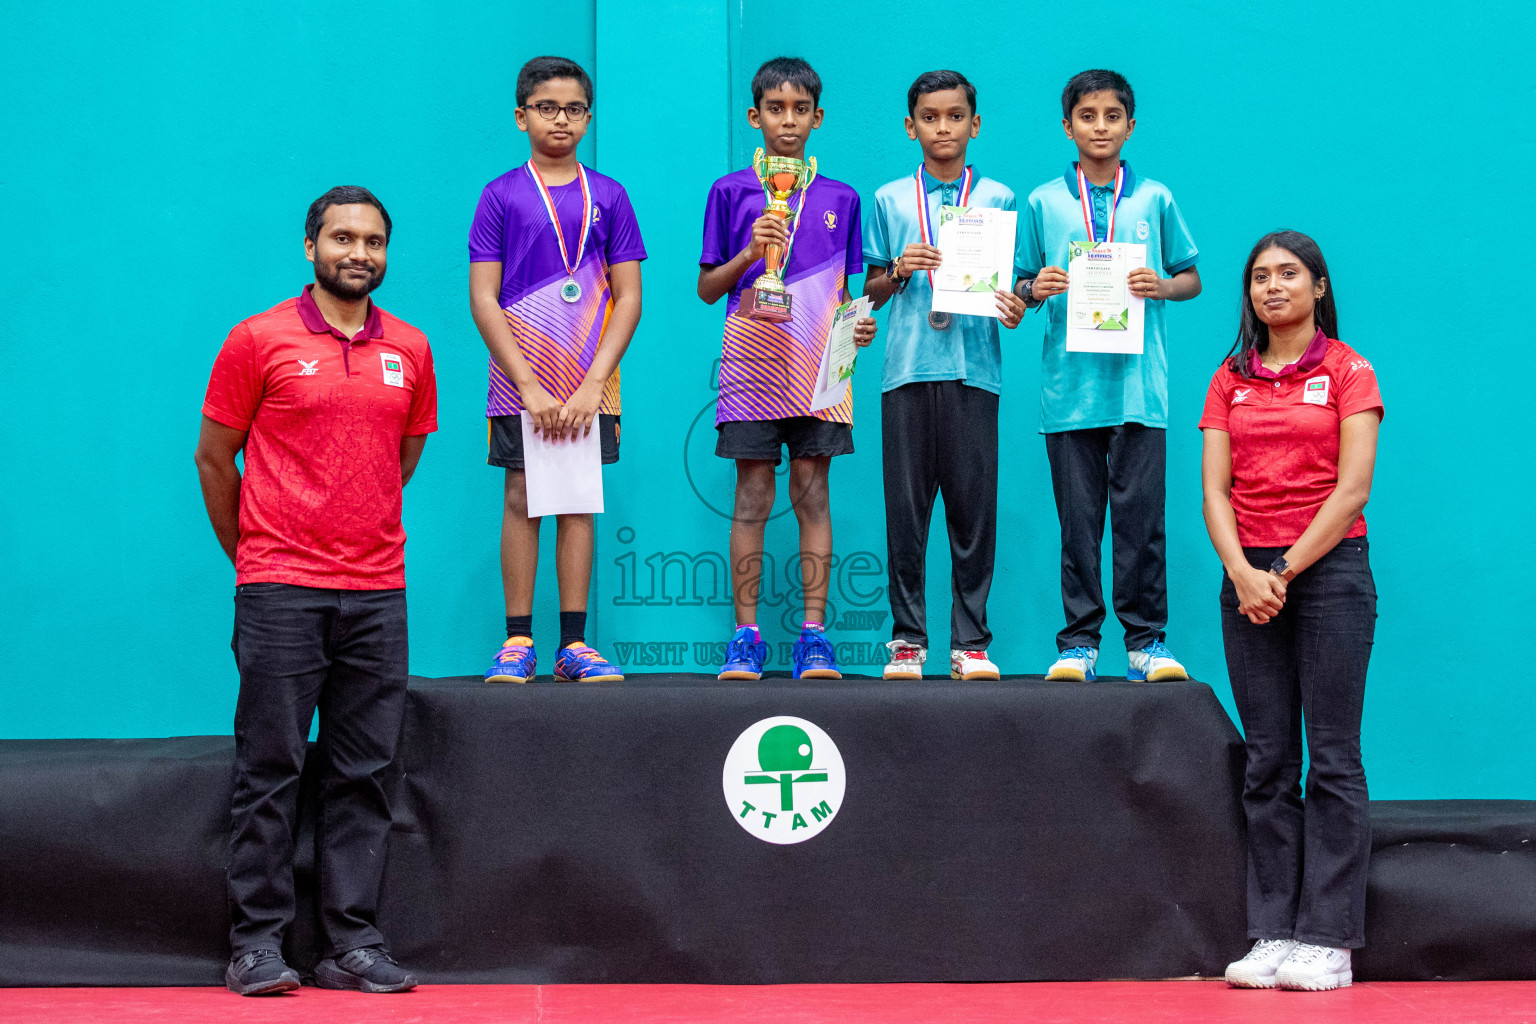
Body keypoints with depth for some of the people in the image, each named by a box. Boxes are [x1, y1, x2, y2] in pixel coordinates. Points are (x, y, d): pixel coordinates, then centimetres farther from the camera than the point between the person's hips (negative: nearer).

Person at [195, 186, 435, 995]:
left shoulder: (410, 350, 10)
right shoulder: (259, 339, 0)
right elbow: (213, 456, 5)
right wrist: (250, 555, 10)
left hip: (378, 593, 4)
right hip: (280, 591, -4)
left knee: (364, 774, 4)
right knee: (270, 769, -1)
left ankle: (352, 944, 9)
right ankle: (257, 943, 5)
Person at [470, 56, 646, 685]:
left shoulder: (608, 197, 6)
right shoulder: (501, 196, 2)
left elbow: (628, 297, 2)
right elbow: (483, 299, -3)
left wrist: (592, 384, -8)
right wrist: (530, 386, -10)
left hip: (589, 385, 1)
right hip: (521, 382, -1)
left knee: (579, 504, 4)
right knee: (520, 501, 0)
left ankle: (574, 644, 8)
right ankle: (518, 643, 7)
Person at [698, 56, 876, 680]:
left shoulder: (840, 200, 11)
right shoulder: (730, 193, 6)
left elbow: (841, 292, 15)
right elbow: (707, 288, 6)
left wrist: (857, 325, -6)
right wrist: (749, 254, -11)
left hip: (818, 367, 1)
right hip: (752, 364, -1)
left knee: (812, 494, 1)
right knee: (752, 496, 0)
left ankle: (814, 634, 3)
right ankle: (746, 634, 5)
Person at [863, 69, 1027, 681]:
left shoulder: (998, 199, 11)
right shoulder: (890, 201, 12)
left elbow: (1011, 282, 10)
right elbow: (871, 292, 13)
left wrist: (1014, 307, -11)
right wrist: (898, 270, -7)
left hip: (973, 367, 0)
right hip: (908, 367, 0)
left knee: (973, 505, -1)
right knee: (906, 505, 0)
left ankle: (971, 641, 5)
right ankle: (907, 637, 7)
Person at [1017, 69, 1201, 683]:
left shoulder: (1154, 200, 9)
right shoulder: (1043, 203, 9)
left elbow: (1192, 277, 14)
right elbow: (1020, 287, 13)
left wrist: (1163, 287, -6)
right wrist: (1036, 289, -9)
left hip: (1137, 384, 0)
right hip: (1070, 385, 0)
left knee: (1140, 513, -3)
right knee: (1077, 518, 2)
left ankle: (1147, 638, 6)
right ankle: (1079, 641, 9)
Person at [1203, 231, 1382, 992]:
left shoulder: (1347, 372, 3)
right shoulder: (1230, 380, 13)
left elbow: (1353, 487, -6)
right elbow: (1215, 488, 6)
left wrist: (1287, 570, -10)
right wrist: (1242, 573, -9)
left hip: (1329, 568, -4)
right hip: (1249, 577, 4)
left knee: (1332, 759, -4)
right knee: (1267, 762, 3)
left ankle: (1329, 940, -1)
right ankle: (1274, 933, 6)